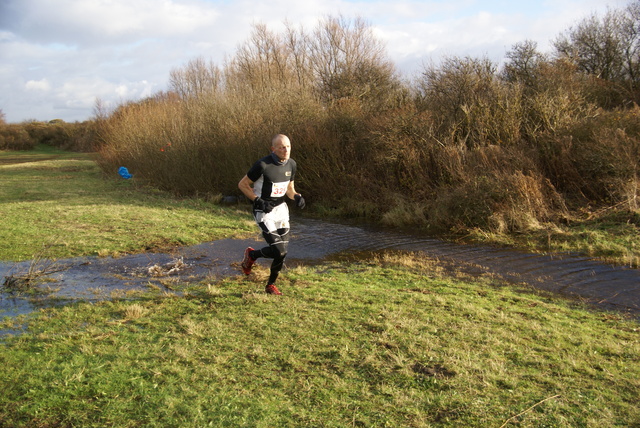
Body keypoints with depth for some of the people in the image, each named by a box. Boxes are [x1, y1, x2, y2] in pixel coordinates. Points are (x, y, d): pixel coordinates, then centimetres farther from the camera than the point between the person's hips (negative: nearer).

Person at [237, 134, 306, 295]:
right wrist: (258, 201, -20)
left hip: (281, 209, 6)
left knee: (283, 252, 4)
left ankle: (271, 285, 26)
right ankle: (251, 255, 18)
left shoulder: (291, 164, 1)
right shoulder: (263, 165, -20)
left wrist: (297, 196, -7)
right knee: (278, 250, -14)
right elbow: (242, 185, -10)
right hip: (264, 211, -6)